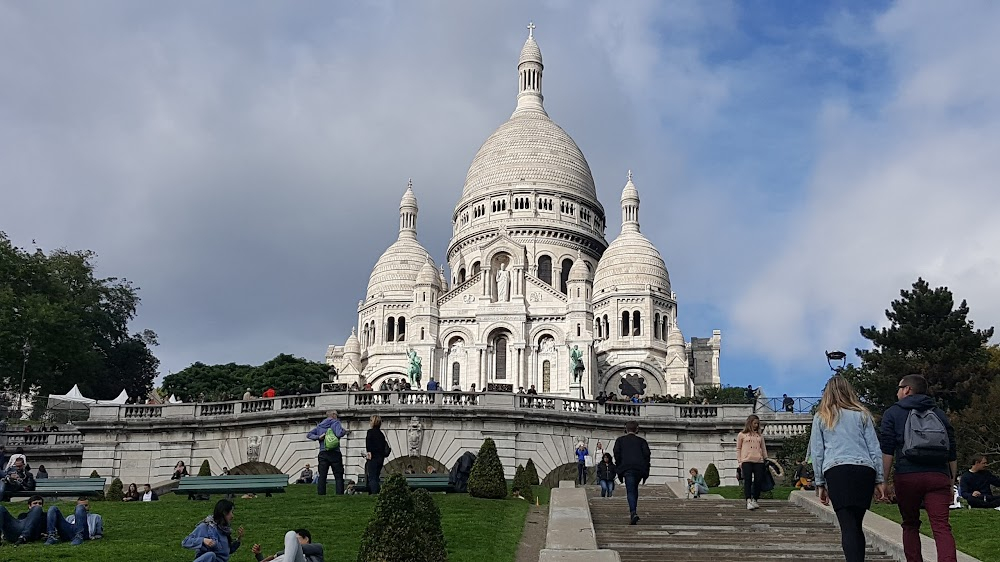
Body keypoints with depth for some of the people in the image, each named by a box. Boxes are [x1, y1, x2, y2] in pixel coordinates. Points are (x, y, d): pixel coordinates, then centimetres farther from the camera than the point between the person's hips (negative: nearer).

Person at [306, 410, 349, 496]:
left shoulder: (320, 425, 16)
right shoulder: (335, 423, -2)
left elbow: (309, 435, 10)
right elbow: (339, 434, -18)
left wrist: (318, 437, -3)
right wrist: (345, 431, 1)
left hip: (323, 454, 4)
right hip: (335, 453, -4)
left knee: (322, 476, 2)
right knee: (338, 476, 1)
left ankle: (321, 493, -4)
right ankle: (340, 493, -6)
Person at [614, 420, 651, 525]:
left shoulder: (620, 440, 13)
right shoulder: (641, 441, 16)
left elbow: (617, 453, 1)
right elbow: (647, 454, 6)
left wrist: (618, 469, 6)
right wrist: (646, 472, 8)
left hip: (627, 468, -3)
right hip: (640, 468, 3)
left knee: (630, 491, -8)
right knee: (634, 489, 22)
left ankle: (633, 513, -28)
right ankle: (633, 511, 19)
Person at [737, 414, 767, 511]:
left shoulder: (760, 436, 20)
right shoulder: (742, 434, 11)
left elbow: (764, 449, 22)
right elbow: (738, 449, 10)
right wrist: (739, 461, 2)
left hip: (759, 461, 3)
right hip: (746, 461, -3)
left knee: (758, 481, -3)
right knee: (747, 481, -12)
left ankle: (754, 500, 7)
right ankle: (748, 501, -19)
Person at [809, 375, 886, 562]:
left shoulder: (821, 417, 16)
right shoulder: (862, 415, 18)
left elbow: (816, 453, 12)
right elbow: (875, 449, 13)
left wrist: (820, 484, 14)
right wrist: (880, 480, 13)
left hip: (836, 471, -2)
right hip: (865, 470, 2)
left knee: (848, 527, -9)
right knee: (857, 525, 11)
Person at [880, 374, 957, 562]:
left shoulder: (893, 413, 8)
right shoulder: (939, 414, 19)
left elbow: (887, 452, -2)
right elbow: (952, 454, 17)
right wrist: (951, 481, 22)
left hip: (908, 476, -2)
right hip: (939, 476, 2)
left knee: (910, 525, 15)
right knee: (941, 527, -6)